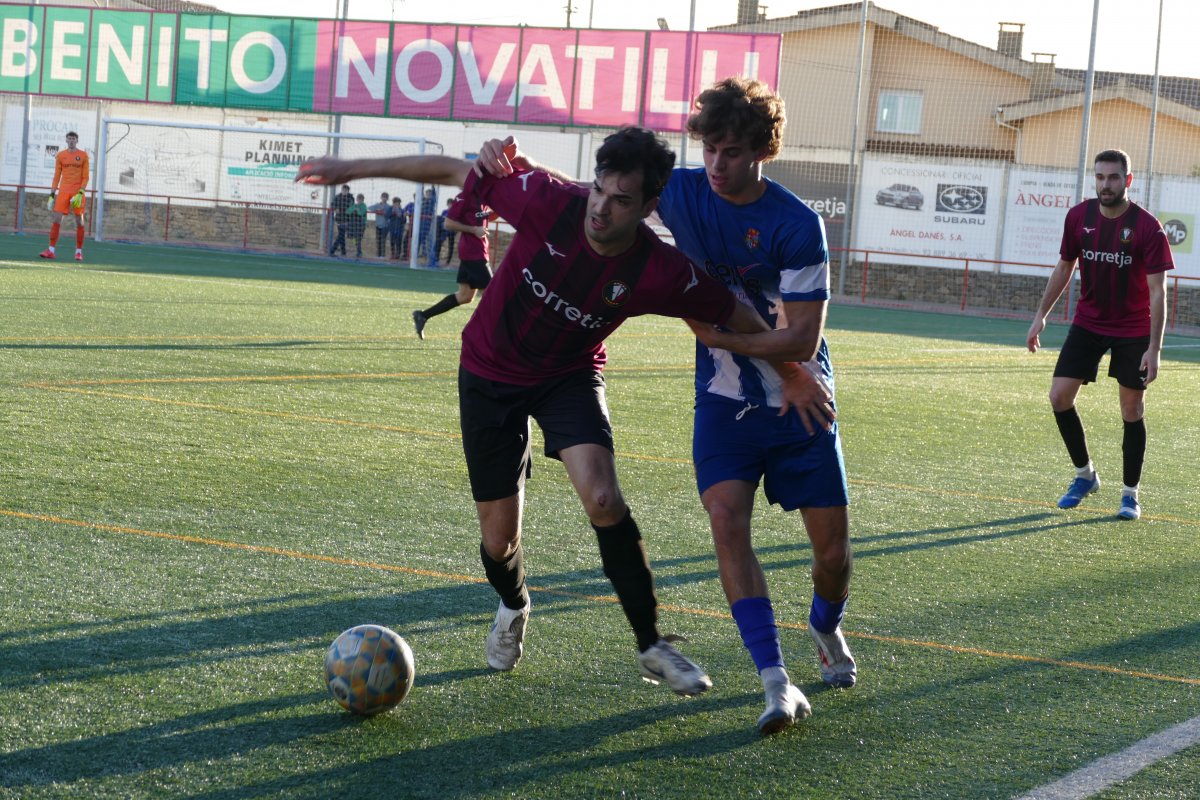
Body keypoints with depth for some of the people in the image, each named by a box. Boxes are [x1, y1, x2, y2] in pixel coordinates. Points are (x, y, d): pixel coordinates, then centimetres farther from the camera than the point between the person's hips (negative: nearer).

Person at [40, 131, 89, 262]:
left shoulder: (83, 155, 2)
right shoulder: (60, 156, 8)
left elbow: (85, 177, 0)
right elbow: (56, 176, 10)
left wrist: (80, 193, -11)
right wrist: (52, 193, 3)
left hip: (78, 192, -1)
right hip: (63, 192, 1)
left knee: (79, 222, 1)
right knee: (57, 220, -5)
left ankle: (79, 252, 9)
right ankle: (51, 250, -5)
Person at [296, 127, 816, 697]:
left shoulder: (661, 273, -26)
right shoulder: (548, 203, -27)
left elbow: (740, 319, -11)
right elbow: (451, 171, -15)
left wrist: (791, 374, -6)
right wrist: (352, 170, -9)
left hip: (570, 377, 0)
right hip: (490, 373, 1)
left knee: (602, 499, -26)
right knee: (499, 538, 3)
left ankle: (651, 646, -10)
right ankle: (512, 608, 42)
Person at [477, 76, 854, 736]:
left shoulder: (797, 225, -17)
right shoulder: (682, 192, -5)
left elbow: (803, 339, -20)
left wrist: (713, 334, -22)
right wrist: (516, 161, -10)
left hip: (799, 402, -2)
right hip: (725, 401, 2)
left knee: (832, 542, 0)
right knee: (726, 517, -21)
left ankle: (826, 629, 37)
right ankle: (776, 682, -22)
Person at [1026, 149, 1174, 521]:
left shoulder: (1147, 227, -17)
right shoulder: (1078, 217, -5)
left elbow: (1158, 290, -16)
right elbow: (1063, 268, 10)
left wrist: (1154, 347, -21)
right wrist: (1041, 316, 8)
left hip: (1133, 331, -4)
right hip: (1087, 323, 4)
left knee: (1132, 411, 2)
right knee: (1059, 396, -6)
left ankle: (1130, 494, 15)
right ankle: (1084, 474, 14)